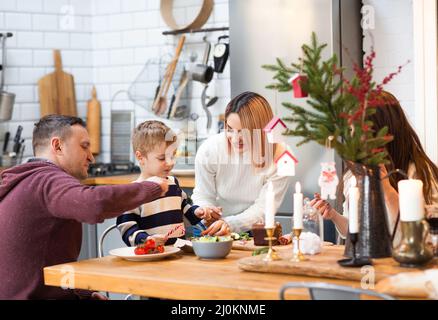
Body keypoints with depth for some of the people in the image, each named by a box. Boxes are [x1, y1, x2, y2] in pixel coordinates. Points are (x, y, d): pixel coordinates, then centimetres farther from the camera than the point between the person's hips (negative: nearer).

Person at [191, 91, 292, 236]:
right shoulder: (209, 150, -13)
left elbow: (263, 208, -14)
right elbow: (203, 195, -1)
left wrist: (230, 224, -31)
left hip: (253, 231, 3)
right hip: (214, 230, -2)